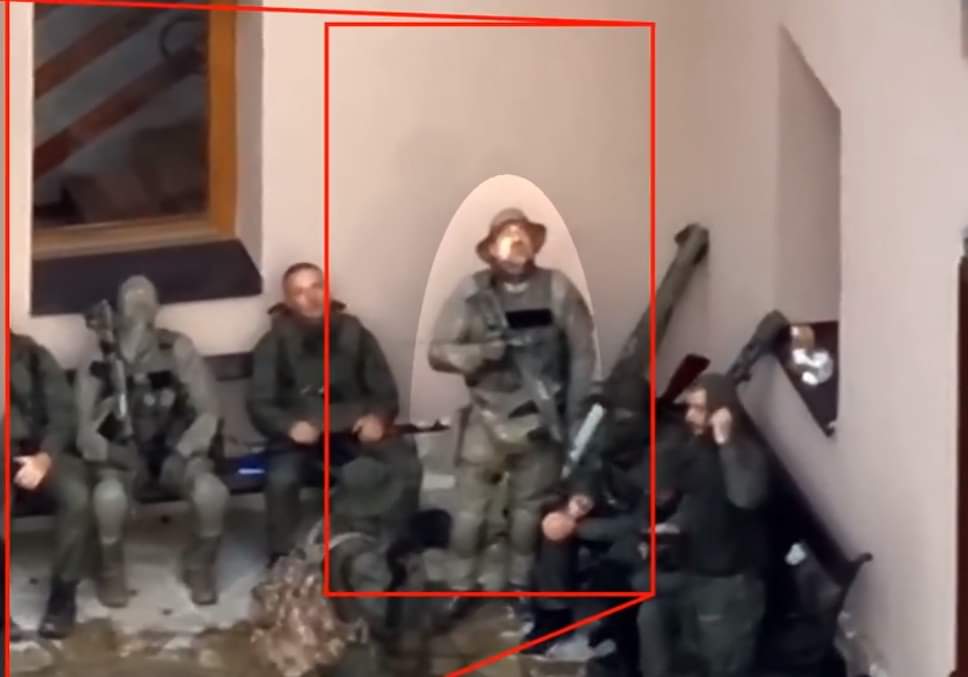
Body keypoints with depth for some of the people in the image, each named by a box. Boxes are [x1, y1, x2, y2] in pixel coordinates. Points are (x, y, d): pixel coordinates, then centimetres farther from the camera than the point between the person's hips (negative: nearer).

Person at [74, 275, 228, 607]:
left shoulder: (179, 350, -6)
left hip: (172, 449, 1)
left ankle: (199, 566, 0)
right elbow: (82, 429, -10)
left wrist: (182, 454, -19)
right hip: (122, 455, -1)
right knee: (109, 496, -36)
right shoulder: (99, 361, -8)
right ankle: (111, 572, -5)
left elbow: (209, 412, -5)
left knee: (212, 492, -31)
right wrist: (116, 456, -25)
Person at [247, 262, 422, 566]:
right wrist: (290, 426, -27)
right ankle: (282, 560, -13)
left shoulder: (355, 333, 6)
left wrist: (378, 417, -18)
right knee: (281, 478, -34)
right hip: (300, 433, -2)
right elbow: (259, 404, -5)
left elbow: (385, 391, 7)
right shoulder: (275, 343, 0)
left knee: (407, 467, -21)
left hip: (353, 428, 2)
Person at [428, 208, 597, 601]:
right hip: (487, 419, 0)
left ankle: (519, 584, 26)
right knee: (470, 506, 0)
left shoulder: (557, 289, -3)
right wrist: (478, 352, -22)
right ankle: (461, 587, 13)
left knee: (529, 507, 10)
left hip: (542, 421, 1)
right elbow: (437, 351, -4)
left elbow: (583, 353, 0)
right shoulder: (471, 292, -5)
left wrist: (576, 415, -3)